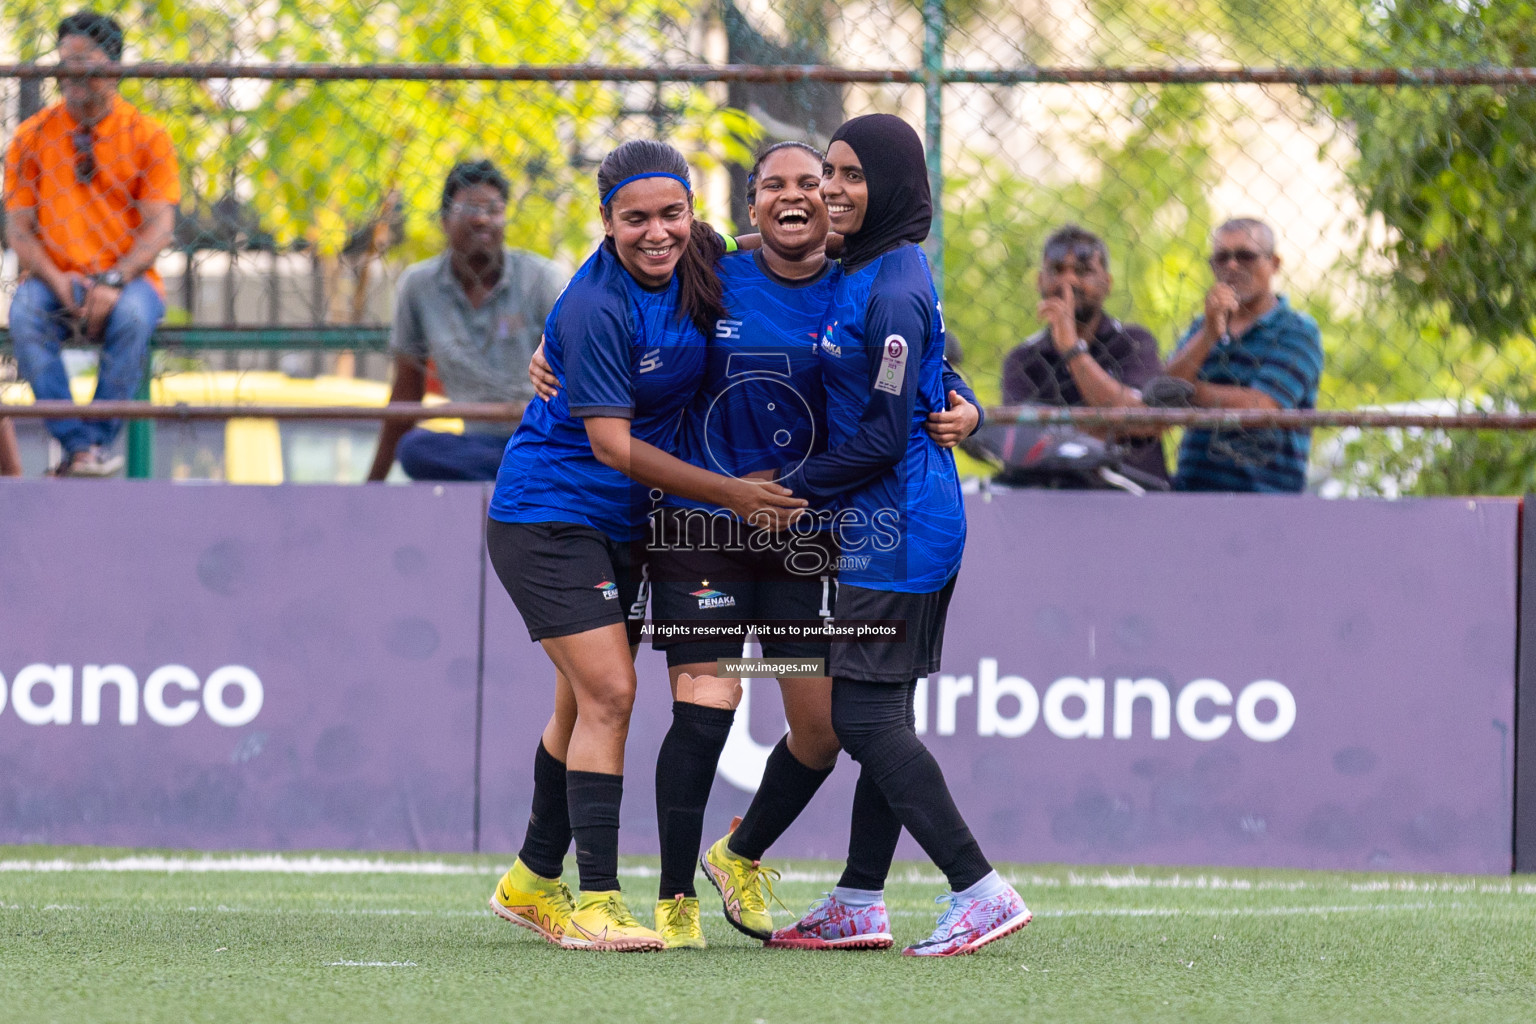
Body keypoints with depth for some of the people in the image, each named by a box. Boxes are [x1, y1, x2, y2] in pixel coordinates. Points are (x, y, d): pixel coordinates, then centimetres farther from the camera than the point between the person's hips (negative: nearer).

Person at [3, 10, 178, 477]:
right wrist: (55, 280, -17)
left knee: (132, 314, -37)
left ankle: (97, 441, -27)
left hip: (126, 279, -1)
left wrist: (114, 282, -21)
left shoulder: (146, 136, 2)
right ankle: (77, 444, -33)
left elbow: (159, 227, -5)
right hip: (54, 277, 1)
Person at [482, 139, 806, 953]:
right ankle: (595, 903, -15)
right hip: (547, 513, -8)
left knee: (585, 703, 15)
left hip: (622, 522, 8)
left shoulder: (701, 265, -3)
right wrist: (727, 493, -20)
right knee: (608, 695, -15)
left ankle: (532, 883, 29)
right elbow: (612, 443, -21)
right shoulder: (596, 307, -24)